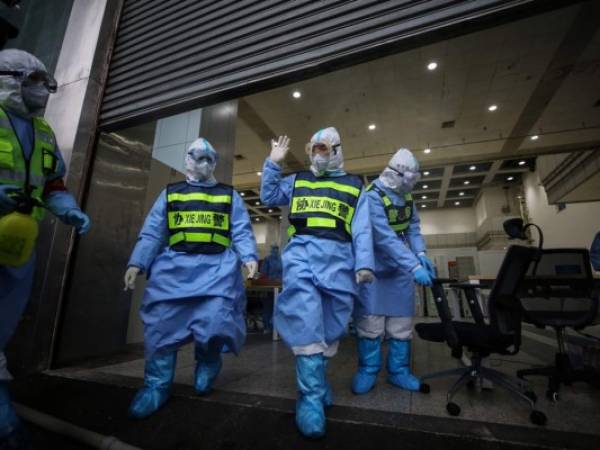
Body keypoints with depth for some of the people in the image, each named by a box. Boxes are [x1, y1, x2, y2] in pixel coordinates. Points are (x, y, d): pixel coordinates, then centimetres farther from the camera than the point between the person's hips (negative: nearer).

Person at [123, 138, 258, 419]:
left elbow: (242, 232, 5)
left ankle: (208, 362, 20)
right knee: (163, 322, -3)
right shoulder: (169, 193, 18)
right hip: (175, 264, 2)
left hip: (217, 265, -1)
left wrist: (249, 256, -13)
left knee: (216, 318, -13)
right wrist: (137, 263, 1)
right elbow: (151, 233, 12)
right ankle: (157, 384, 17)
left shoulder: (230, 196, 14)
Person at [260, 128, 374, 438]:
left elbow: (362, 229, 7)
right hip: (301, 253, 0)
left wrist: (364, 263, -5)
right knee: (305, 319, -17)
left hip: (338, 258, 1)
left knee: (331, 322, 7)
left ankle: (316, 378, 28)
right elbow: (268, 197, 21)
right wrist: (273, 163, 14)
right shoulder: (297, 181, 21)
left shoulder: (354, 186, 15)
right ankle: (311, 394, -6)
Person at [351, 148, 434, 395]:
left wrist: (421, 254, -12)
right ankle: (368, 370, 16)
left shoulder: (406, 196, 3)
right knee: (370, 320, -2)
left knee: (401, 321, 9)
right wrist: (414, 266, -33)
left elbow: (413, 227, 6)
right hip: (373, 267, -6)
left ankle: (398, 371, 23)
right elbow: (385, 238, -30)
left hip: (400, 268, 7)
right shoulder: (372, 196, -23)